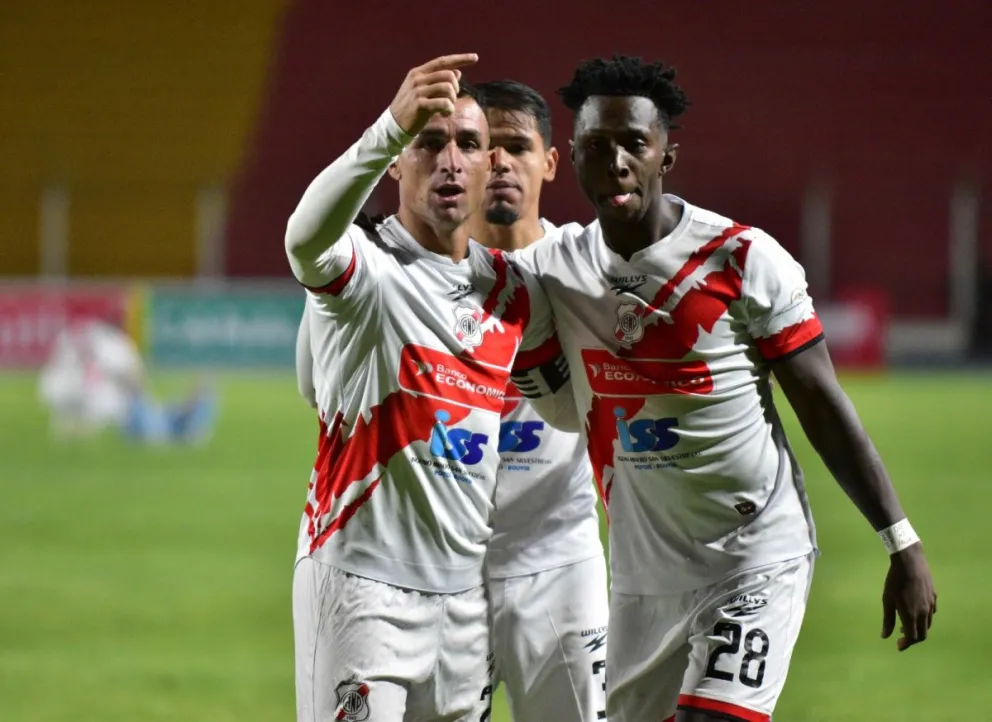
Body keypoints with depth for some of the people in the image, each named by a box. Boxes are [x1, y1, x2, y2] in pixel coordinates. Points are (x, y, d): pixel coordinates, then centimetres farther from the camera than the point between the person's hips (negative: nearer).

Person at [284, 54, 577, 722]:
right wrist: (392, 127, -51)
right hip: (363, 583, -6)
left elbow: (572, 404, 26)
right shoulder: (369, 267, -9)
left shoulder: (513, 291, 12)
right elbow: (307, 240, -34)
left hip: (467, 586, 6)